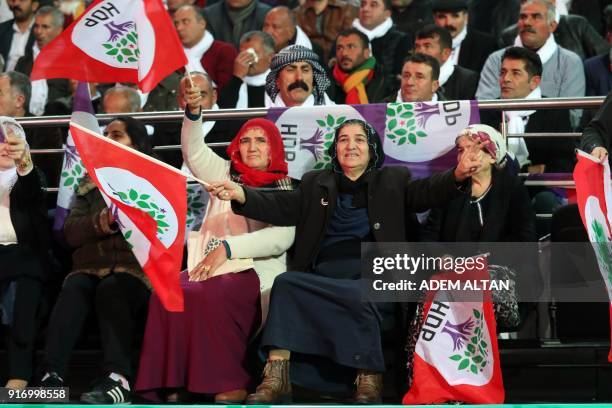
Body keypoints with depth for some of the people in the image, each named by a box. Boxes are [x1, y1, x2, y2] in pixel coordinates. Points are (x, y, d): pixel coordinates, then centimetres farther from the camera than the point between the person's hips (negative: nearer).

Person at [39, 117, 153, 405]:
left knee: (111, 289, -36)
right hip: (91, 267, 3)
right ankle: (52, 377, -46)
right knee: (73, 289, -32)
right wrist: (99, 224, -9)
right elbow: (71, 233, 12)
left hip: (136, 269, -2)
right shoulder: (90, 183, 24)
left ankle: (118, 379, -50)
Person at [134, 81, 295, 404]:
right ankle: (172, 382, -31)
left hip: (255, 271, -4)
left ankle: (230, 385, -28)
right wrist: (193, 113, -10)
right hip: (210, 266, 4)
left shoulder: (285, 190, 9)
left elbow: (281, 238, -6)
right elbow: (194, 151, 8)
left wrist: (228, 248, -15)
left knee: (208, 296, -36)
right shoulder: (225, 174, 21)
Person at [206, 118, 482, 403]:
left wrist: (457, 176, -20)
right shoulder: (315, 183, 24)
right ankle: (276, 379, -36)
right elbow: (282, 208, 11)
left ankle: (370, 383, -30)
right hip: (323, 275, 2)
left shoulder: (394, 180, 19)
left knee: (360, 299, -37)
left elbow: (428, 192, 3)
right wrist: (240, 194, -8)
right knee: (285, 283, -28)